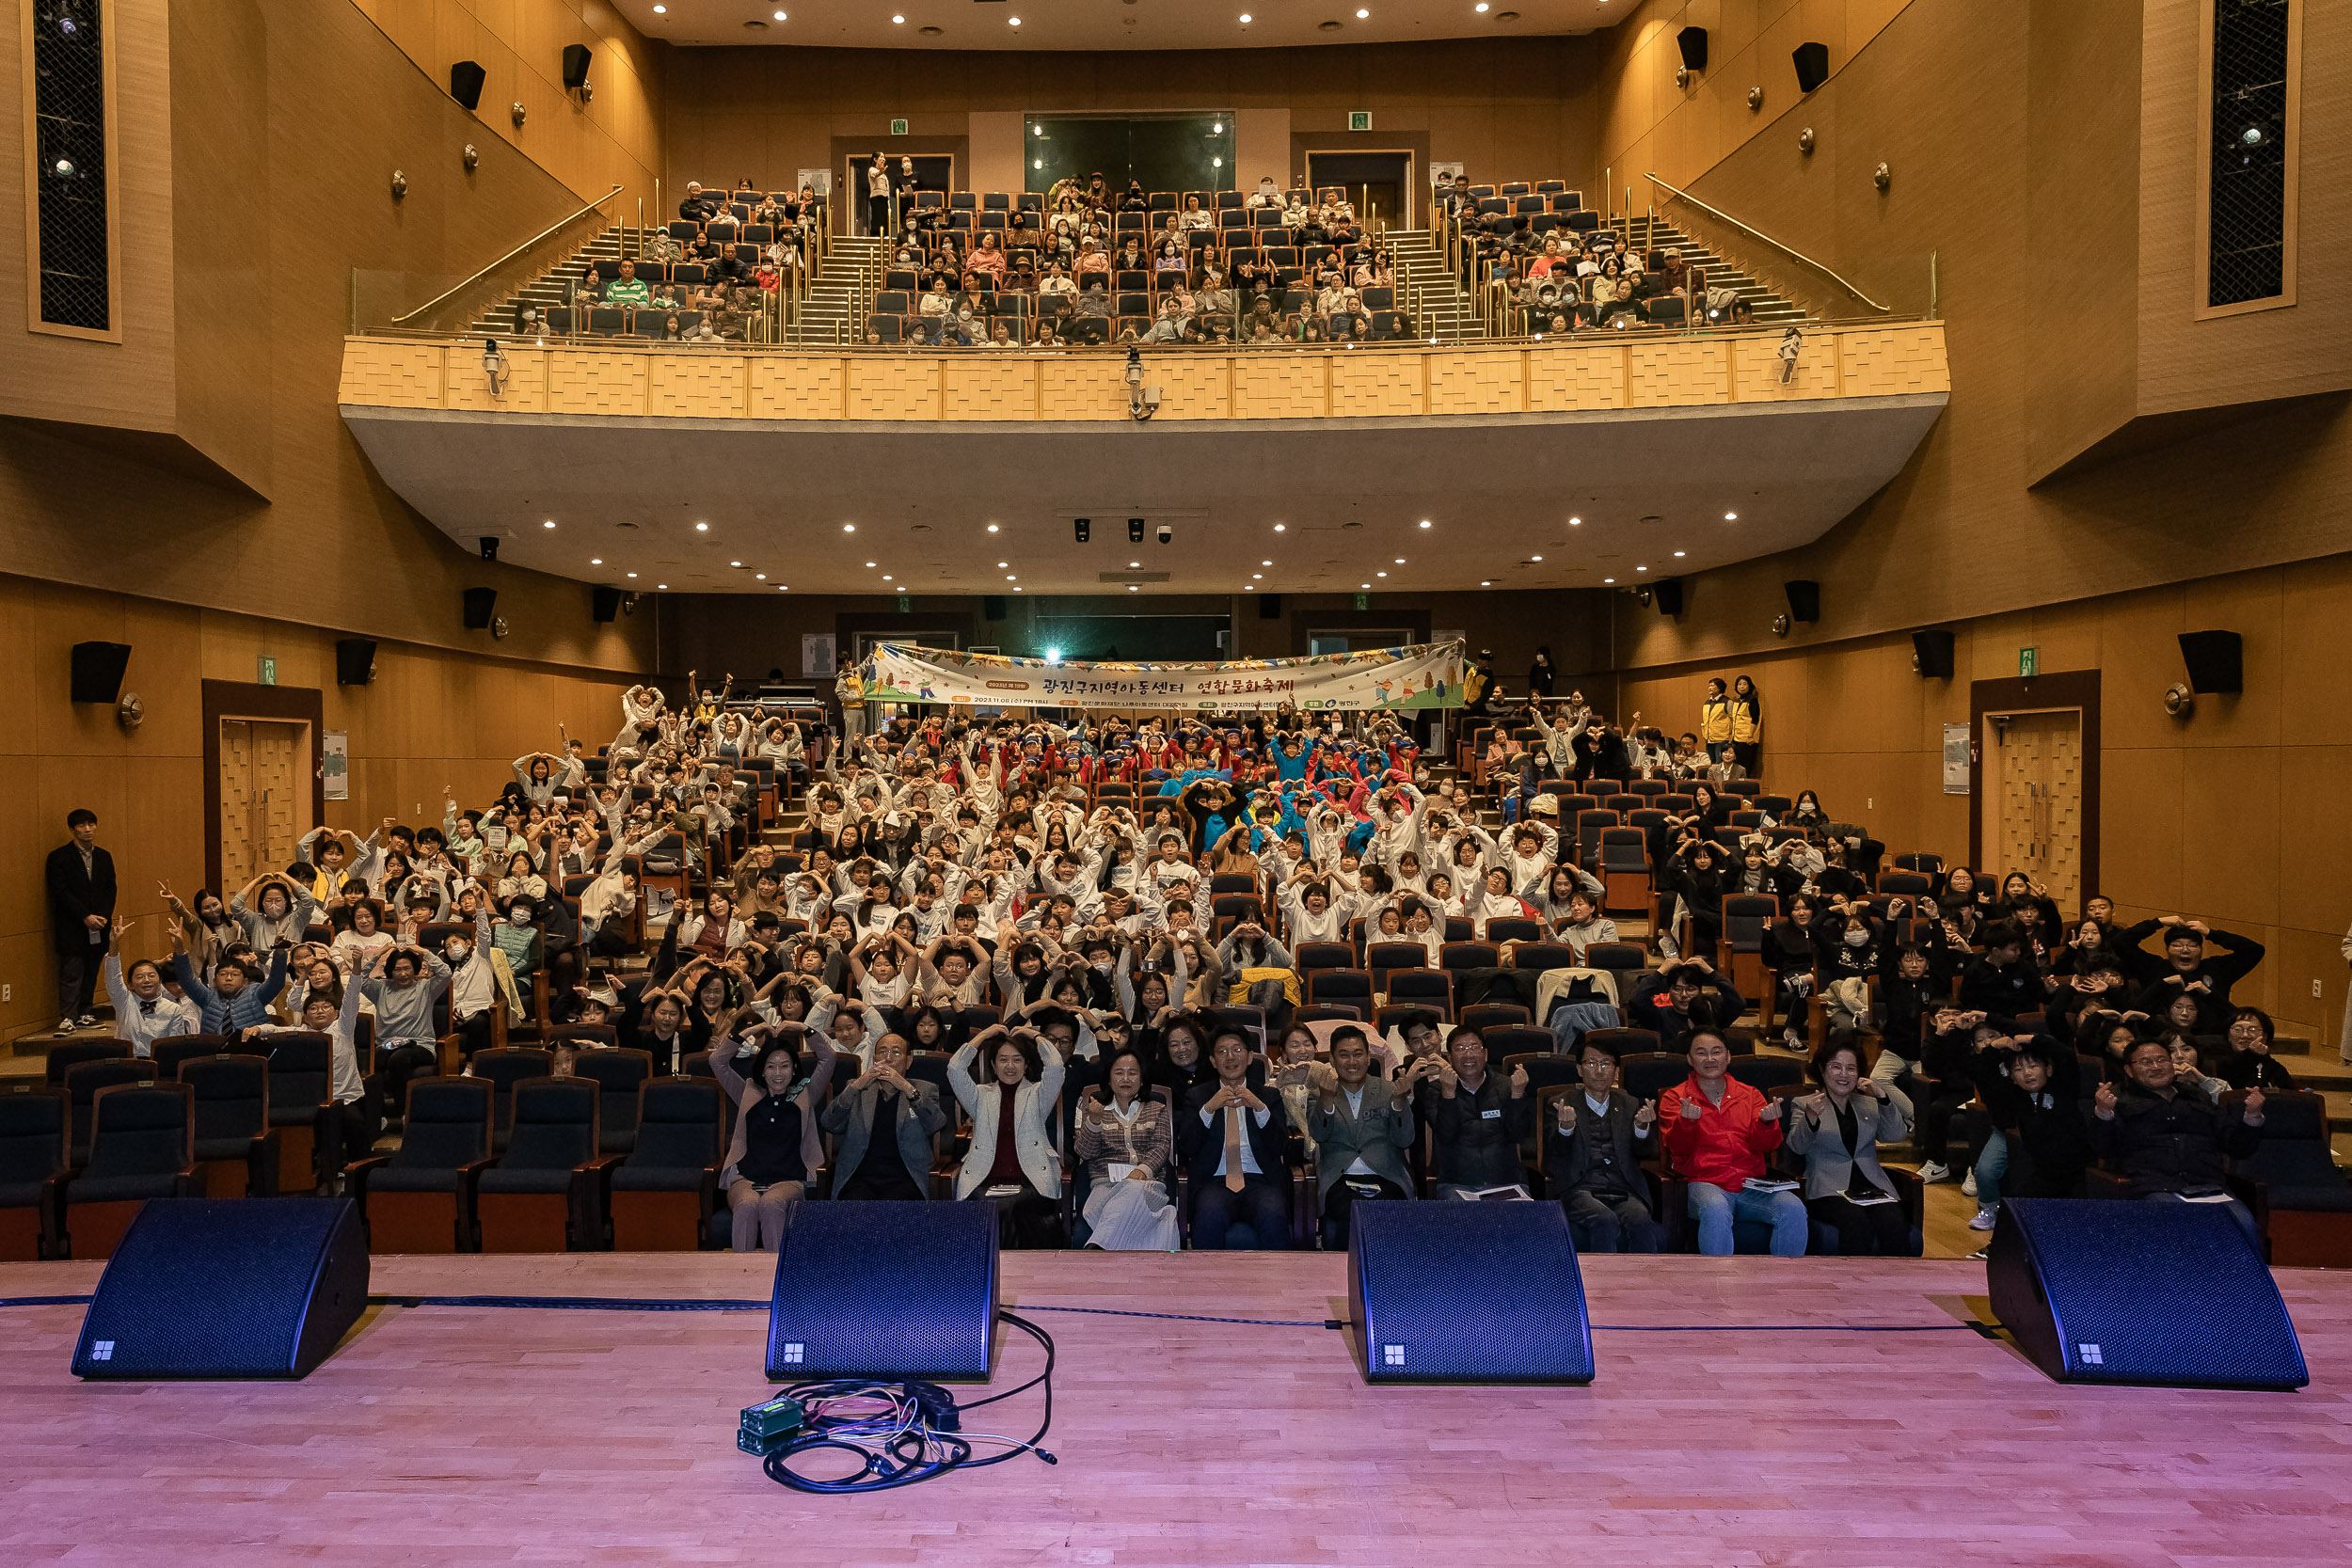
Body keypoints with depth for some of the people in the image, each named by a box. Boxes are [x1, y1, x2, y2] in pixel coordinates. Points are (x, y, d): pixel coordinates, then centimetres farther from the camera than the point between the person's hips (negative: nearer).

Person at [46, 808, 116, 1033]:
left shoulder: (104, 857, 13)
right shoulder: (59, 857, -2)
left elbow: (110, 890, 11)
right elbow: (61, 892, -8)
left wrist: (103, 917, -5)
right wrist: (85, 917, -15)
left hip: (99, 927, 5)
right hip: (72, 929, -5)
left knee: (91, 973, 8)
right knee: (71, 974, -5)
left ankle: (84, 1015, 15)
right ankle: (67, 1019, -2)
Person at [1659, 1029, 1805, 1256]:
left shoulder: (1750, 1095, 19)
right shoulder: (1674, 1098, 11)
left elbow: (1764, 1146, 8)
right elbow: (1678, 1148, -2)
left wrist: (1767, 1122, -15)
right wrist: (1687, 1121, -23)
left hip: (1751, 1185, 3)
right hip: (1704, 1183, -3)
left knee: (1794, 1209, -26)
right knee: (1716, 1211, -37)